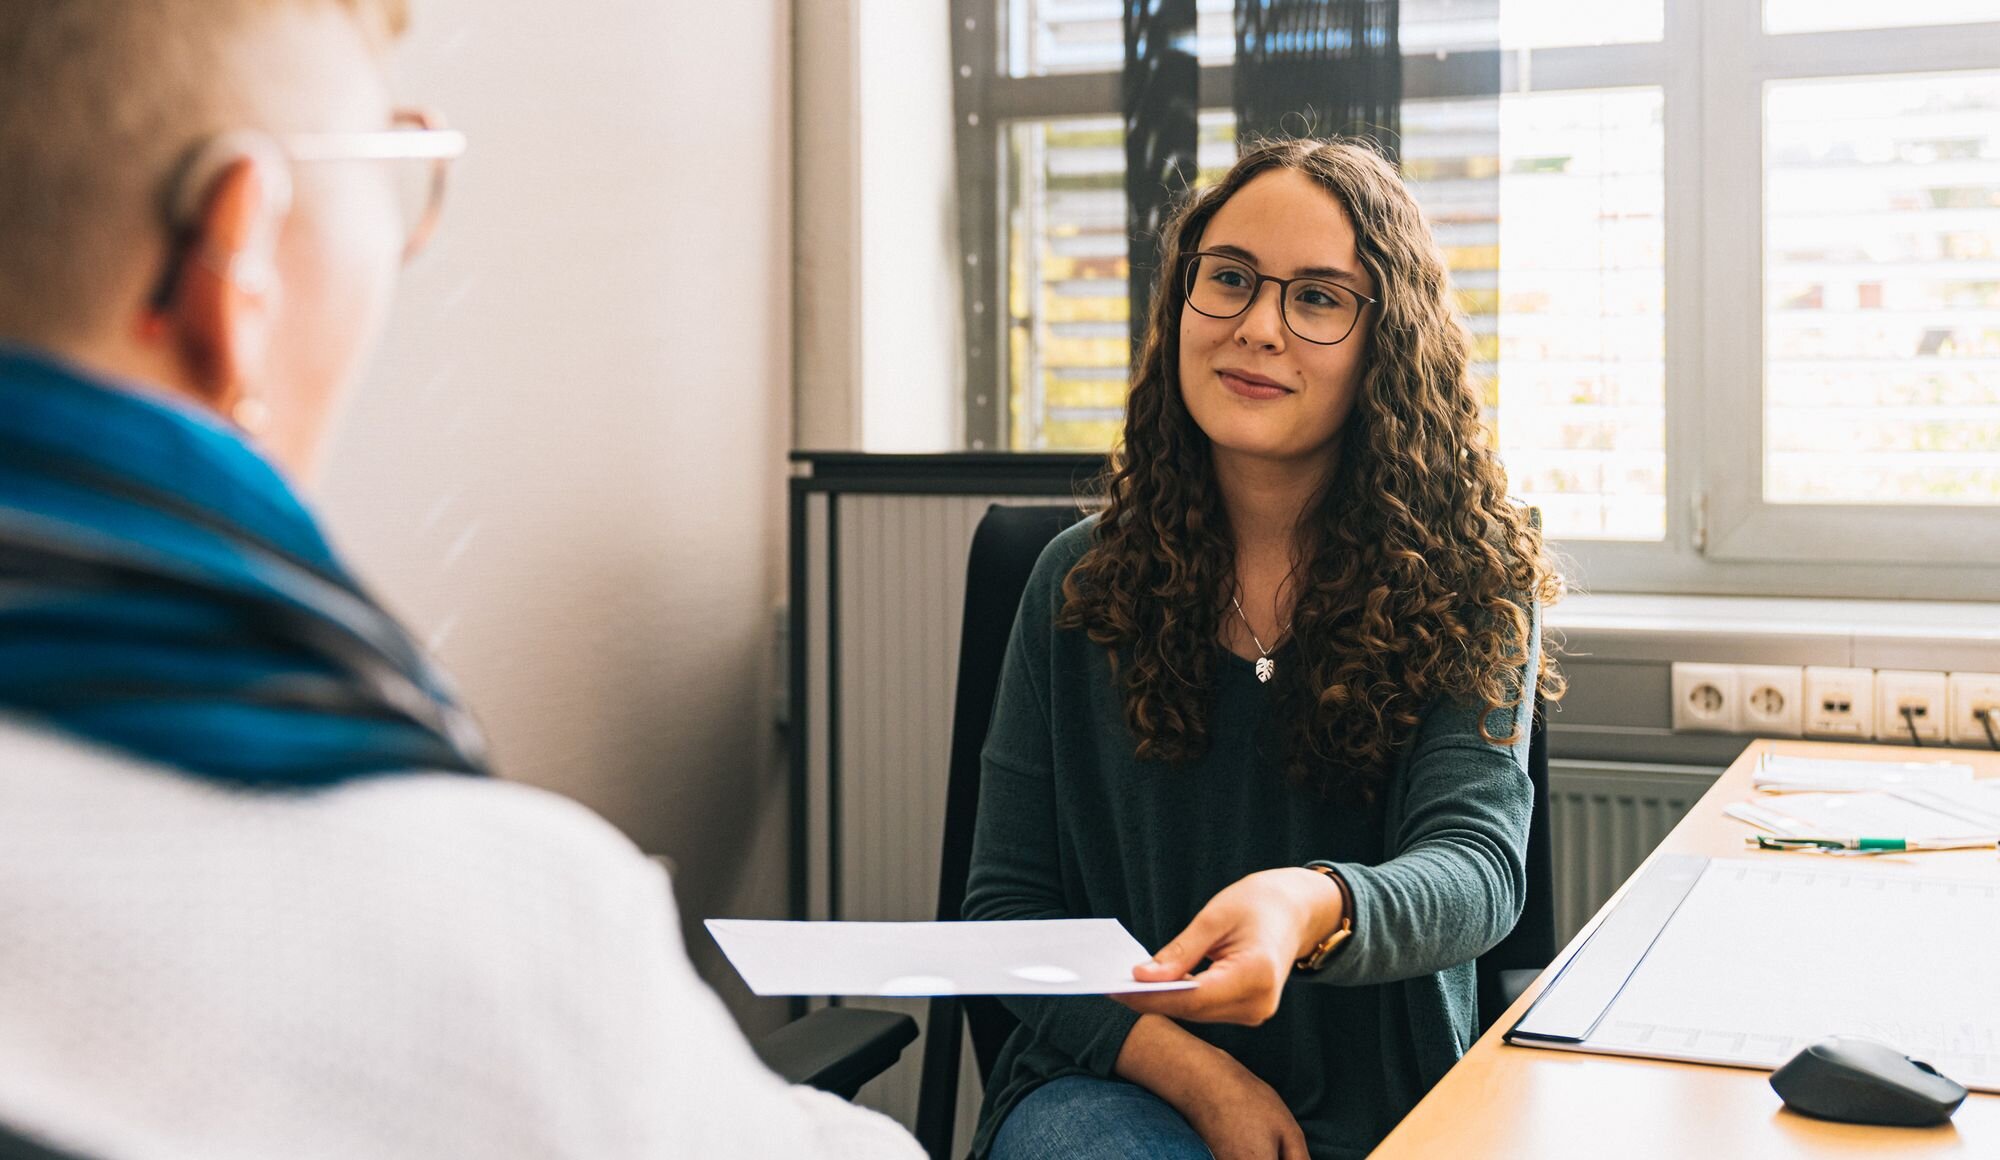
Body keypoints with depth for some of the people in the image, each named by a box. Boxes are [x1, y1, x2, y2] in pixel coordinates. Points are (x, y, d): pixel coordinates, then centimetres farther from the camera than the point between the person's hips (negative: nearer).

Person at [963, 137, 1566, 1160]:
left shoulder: (1470, 583, -2)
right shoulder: (1082, 581, 4)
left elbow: (1479, 864, -16)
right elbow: (1008, 904, 3)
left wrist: (1311, 910, -40)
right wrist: (1192, 1073, -14)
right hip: (1111, 1075, 0)